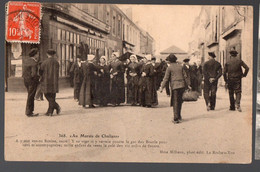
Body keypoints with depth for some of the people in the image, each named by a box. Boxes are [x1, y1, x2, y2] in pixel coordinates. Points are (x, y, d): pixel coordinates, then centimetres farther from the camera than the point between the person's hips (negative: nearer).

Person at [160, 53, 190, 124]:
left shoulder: (169, 68, -3)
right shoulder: (181, 66, 11)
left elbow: (166, 78, -6)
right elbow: (185, 76, 12)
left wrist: (162, 87, -4)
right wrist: (188, 84, 19)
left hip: (175, 86, -4)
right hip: (182, 85, 5)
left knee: (175, 103, -1)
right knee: (179, 101, 17)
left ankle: (176, 119, -1)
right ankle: (179, 116, 25)